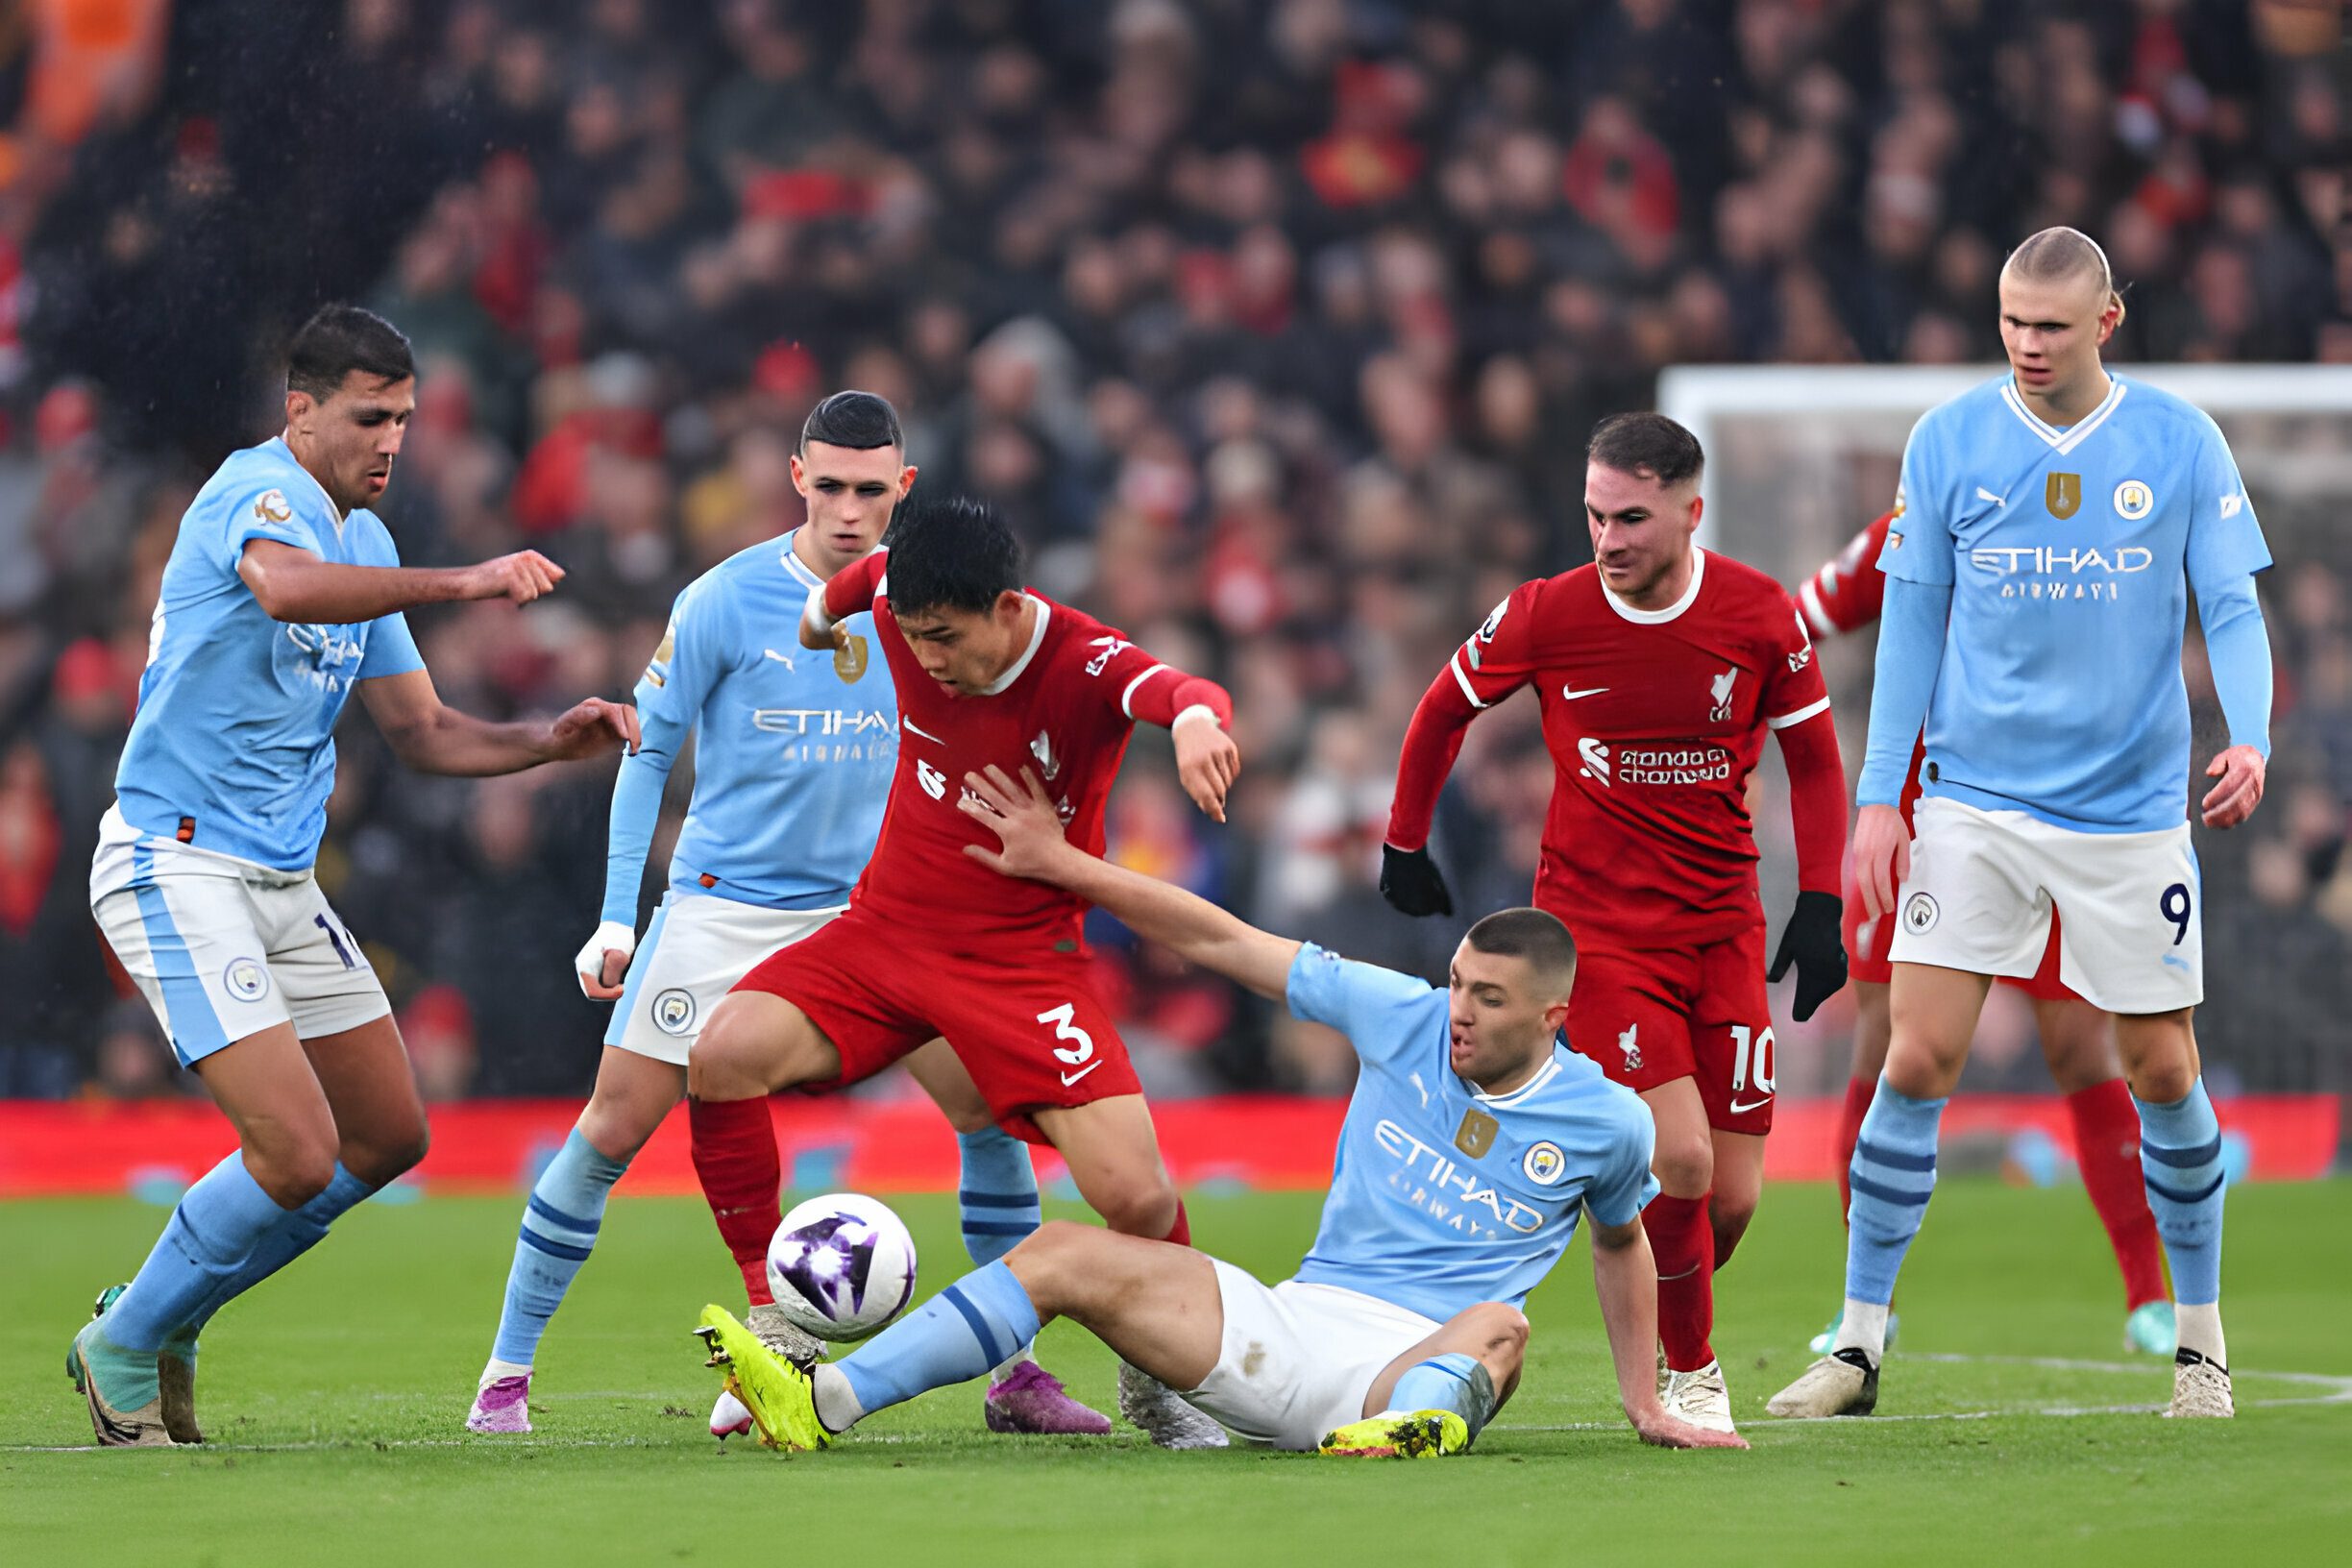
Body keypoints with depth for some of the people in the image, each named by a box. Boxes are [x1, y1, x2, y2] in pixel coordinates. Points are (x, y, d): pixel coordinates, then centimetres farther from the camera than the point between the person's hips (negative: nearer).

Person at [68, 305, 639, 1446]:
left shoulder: (364, 540, 14)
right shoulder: (258, 491, -14)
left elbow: (421, 732, 18)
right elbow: (286, 586, -39)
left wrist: (550, 742, 2)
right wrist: (459, 583, -47)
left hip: (283, 881, 10)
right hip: (177, 865, -9)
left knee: (389, 1136, 12)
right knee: (298, 1153, -16)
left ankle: (163, 1323, 24)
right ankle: (124, 1343, 6)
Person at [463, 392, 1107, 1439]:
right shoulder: (723, 603, -9)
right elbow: (649, 752, -1)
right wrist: (616, 919, -6)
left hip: (871, 910, 3)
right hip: (720, 909, -3)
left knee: (992, 1105, -8)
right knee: (611, 1132, -8)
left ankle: (1015, 1374, 4)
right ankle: (507, 1372, 6)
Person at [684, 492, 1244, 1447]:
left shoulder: (1084, 666, -23)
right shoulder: (902, 602, -10)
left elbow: (1176, 690, -47)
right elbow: (861, 574, 16)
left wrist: (1195, 719, -72)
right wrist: (819, 619, 38)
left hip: (1025, 956, -3)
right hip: (888, 928, 3)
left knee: (1137, 1197, -18)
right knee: (724, 1056, -24)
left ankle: (1156, 1381, 15)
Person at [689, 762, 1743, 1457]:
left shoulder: (1606, 1121, 2)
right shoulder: (1405, 1018, 5)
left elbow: (1622, 1243, 22)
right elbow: (1222, 943, 6)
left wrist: (1646, 1406, 22)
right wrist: (1062, 866, 6)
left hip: (1413, 1359, -3)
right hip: (1295, 1322, 3)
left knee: (1499, 1329, -39)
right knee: (1065, 1257, -15)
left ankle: (1420, 1424, -70)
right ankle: (824, 1403, -26)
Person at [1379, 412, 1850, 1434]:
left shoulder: (1760, 617, -6)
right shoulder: (1547, 616, -9)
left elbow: (1813, 757, 6)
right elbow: (1445, 710, 9)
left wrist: (1820, 907, -2)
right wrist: (1405, 845, 15)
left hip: (1722, 926, 2)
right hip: (1593, 920, -2)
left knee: (1732, 1194, -1)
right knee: (1681, 1158, -18)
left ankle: (1666, 1334, 29)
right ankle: (1689, 1375, 4)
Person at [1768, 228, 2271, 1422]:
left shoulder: (2182, 446, -1)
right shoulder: (1946, 443, 1)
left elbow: (2232, 609, 0)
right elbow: (1911, 625, 5)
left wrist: (2249, 740, -18)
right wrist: (1879, 795, 0)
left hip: (2131, 816, 0)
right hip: (1974, 806, 0)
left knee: (2163, 1075, 6)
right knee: (1917, 1062, -7)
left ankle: (2199, 1333, 23)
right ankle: (1858, 1343, -1)